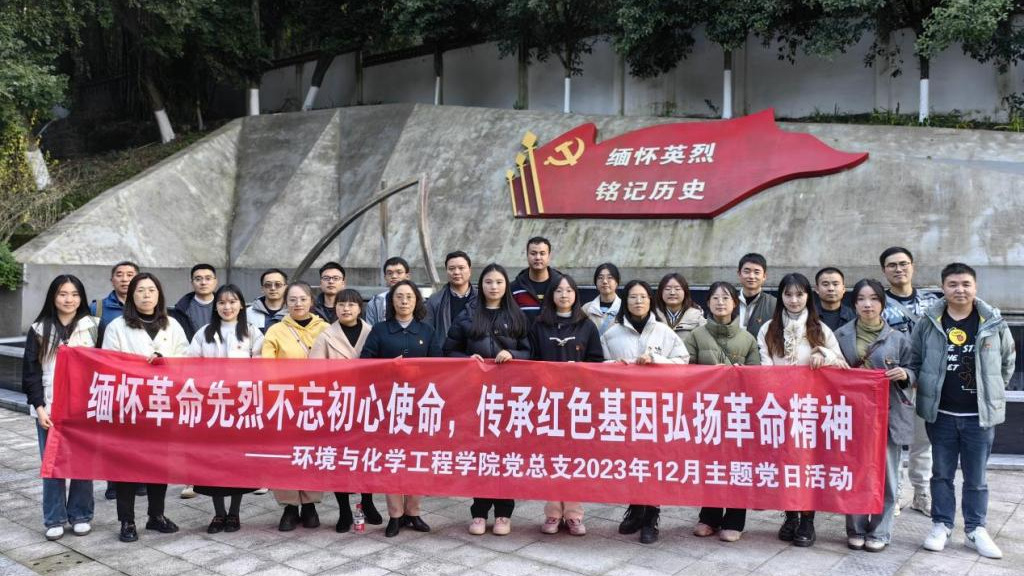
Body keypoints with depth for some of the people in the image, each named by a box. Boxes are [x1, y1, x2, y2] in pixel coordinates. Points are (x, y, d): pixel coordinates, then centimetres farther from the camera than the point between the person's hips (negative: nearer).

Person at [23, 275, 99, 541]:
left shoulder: (93, 326, 3)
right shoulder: (39, 330, 5)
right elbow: (31, 371, 4)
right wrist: (39, 407, -6)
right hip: (50, 408, 0)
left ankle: (81, 515, 18)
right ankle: (54, 520, 14)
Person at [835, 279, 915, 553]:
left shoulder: (898, 338, 2)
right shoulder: (841, 335, 5)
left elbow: (911, 374, 9)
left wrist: (904, 375, -13)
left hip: (888, 414, -1)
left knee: (885, 473, 3)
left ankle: (879, 531, 15)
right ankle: (855, 529, 17)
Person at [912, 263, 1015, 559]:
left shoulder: (993, 323, -4)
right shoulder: (929, 323, -4)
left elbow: (1008, 361, 9)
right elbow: (914, 361, 5)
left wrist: (994, 393, 11)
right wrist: (922, 390, 2)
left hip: (980, 414, 0)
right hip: (940, 413, 0)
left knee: (976, 477, 11)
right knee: (941, 473, 12)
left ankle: (975, 530, 23)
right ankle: (941, 525, 23)